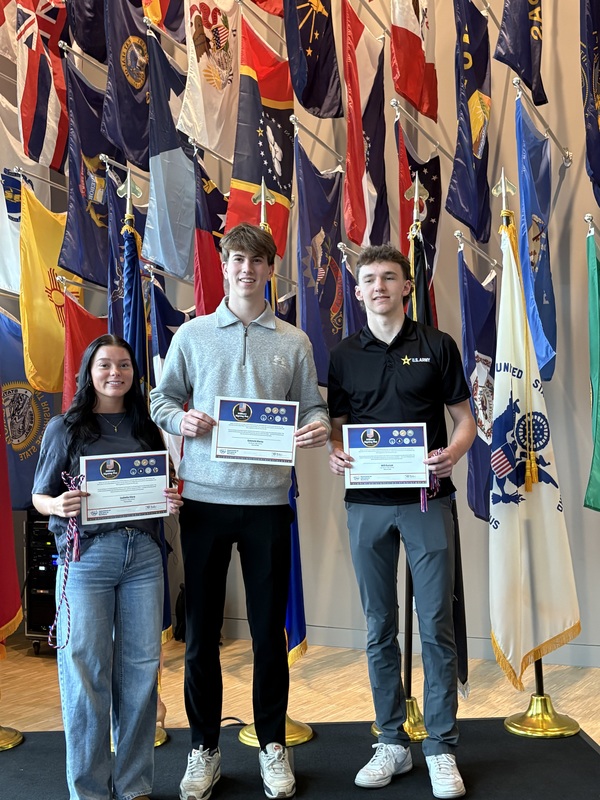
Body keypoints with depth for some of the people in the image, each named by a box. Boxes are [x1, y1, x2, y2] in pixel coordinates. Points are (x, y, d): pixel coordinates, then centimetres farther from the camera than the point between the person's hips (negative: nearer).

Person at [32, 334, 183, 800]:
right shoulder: (65, 429, 4)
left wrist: (171, 501, -4)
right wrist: (60, 507, -17)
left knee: (141, 665, 6)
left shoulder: (146, 429, 12)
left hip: (143, 554, 3)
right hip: (87, 555, -3)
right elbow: (40, 496, 4)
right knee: (86, 670, 0)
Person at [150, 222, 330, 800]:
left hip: (268, 499, 0)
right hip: (205, 498, 0)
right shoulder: (193, 335, 7)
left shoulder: (294, 342, 8)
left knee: (269, 629, 8)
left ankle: (272, 746, 26)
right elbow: (161, 399, 10)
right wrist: (180, 420, -10)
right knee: (200, 629, 7)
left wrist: (317, 428, -14)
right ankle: (204, 749, 25)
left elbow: (312, 406, 8)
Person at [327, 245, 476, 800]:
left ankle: (442, 749, 16)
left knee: (437, 625, 1)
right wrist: (335, 455, -10)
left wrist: (452, 452, -16)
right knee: (380, 628, 9)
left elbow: (465, 418, 4)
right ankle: (392, 743, 23)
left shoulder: (437, 346, 3)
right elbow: (336, 427, 11)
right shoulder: (344, 355, 9)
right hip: (367, 503, 2)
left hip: (427, 498, -2)